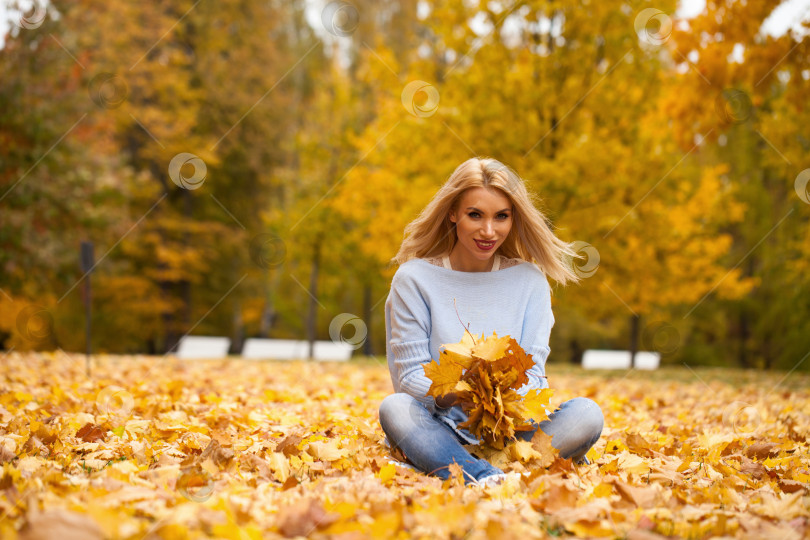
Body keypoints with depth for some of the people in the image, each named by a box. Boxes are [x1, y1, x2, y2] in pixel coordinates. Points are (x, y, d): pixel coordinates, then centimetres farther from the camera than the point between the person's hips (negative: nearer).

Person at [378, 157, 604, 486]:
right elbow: (409, 376, -4)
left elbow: (533, 373, 3)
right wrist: (444, 395, -27)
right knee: (394, 408, -33)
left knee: (586, 414, -24)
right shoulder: (413, 278, 1)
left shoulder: (529, 281, 9)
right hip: (442, 431, -2)